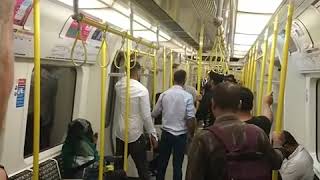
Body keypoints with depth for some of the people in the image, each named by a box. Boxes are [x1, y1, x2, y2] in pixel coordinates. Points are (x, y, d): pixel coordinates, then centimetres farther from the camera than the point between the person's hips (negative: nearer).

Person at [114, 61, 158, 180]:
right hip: (135, 134, -5)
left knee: (118, 167, 16)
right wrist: (153, 135, -6)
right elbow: (146, 116, -15)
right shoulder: (142, 90, -16)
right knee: (142, 169, 7)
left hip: (120, 133, 6)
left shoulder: (119, 86, -1)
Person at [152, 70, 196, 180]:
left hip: (166, 133, 3)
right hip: (181, 135, -3)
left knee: (162, 162, 17)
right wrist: (192, 134, 0)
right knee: (178, 164, 9)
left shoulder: (164, 94, -3)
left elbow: (154, 114, 7)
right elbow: (190, 119, -15)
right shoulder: (187, 96, -12)